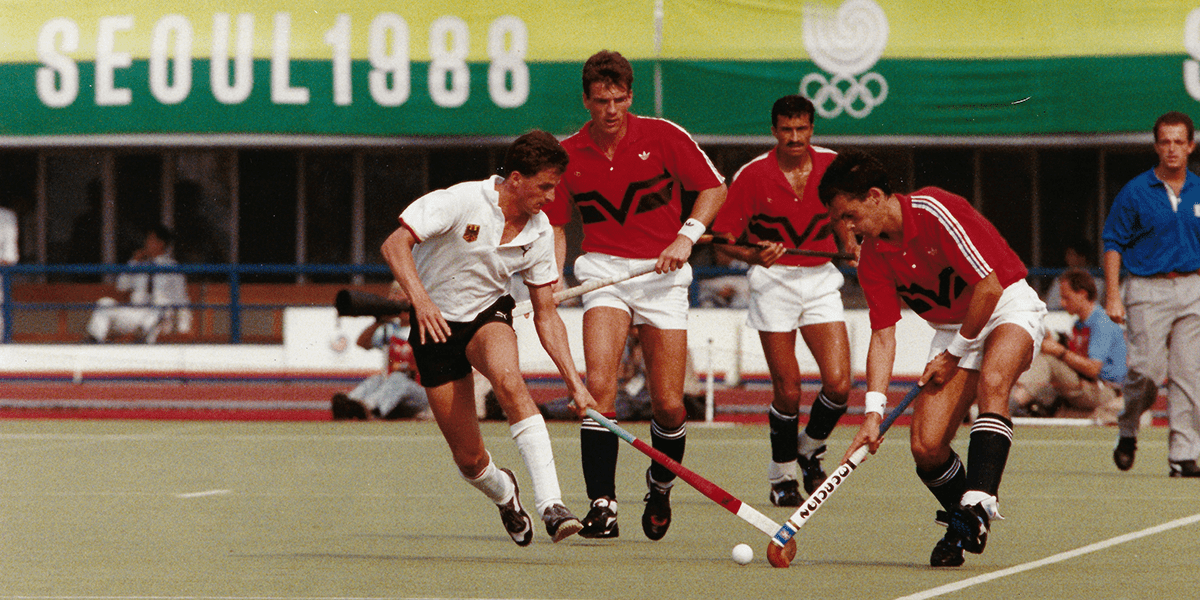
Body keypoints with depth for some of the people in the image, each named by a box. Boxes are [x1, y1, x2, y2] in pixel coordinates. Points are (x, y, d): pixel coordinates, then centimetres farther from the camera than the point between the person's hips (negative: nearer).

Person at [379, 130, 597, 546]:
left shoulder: (539, 233, -5)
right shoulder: (462, 202, -20)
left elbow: (545, 315, 1)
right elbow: (394, 245, -25)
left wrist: (574, 382, -6)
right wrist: (421, 298, -41)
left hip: (489, 314, 2)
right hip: (436, 324, -2)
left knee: (508, 380, -36)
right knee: (469, 460, -4)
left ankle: (551, 505, -41)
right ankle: (505, 493, 35)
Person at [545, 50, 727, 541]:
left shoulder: (663, 137, -5)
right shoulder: (567, 155, 0)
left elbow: (714, 188, 4)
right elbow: (556, 225, 9)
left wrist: (686, 236, -10)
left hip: (662, 274, -1)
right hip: (603, 270, 1)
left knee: (669, 406, -3)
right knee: (598, 385, -21)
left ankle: (661, 486, 27)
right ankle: (602, 504, -19)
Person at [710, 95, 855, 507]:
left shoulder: (831, 166, 1)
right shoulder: (753, 175, -8)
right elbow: (723, 237, -5)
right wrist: (755, 255, -22)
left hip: (821, 279, 3)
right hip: (774, 281, -2)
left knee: (838, 383, -11)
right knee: (788, 391, -7)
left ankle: (811, 448, 19)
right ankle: (782, 475, 15)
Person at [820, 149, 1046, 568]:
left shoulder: (935, 212, -24)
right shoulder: (871, 257, -3)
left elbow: (989, 286, -22)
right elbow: (883, 335, -4)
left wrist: (955, 353, -13)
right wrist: (873, 411, -15)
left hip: (1008, 305, -6)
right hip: (951, 326, 6)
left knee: (992, 382, -38)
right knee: (926, 447, -11)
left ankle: (979, 505, -45)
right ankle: (963, 528, 13)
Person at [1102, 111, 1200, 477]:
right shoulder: (1136, 192, 0)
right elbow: (1113, 243, 2)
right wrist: (1112, 296, -6)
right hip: (1147, 290, -3)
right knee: (1148, 369, -12)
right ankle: (1127, 430, 14)